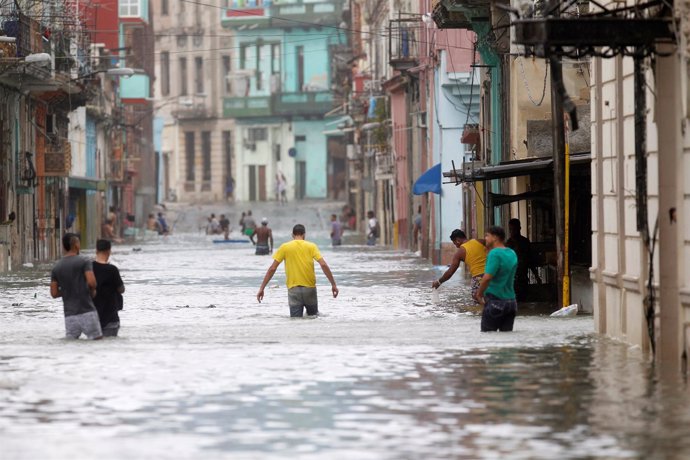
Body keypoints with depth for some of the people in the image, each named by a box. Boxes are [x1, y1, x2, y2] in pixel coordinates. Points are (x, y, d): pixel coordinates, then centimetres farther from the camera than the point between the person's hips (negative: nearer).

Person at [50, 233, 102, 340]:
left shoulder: (56, 268, 10)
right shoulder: (84, 262, -4)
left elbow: (54, 293, 7)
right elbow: (91, 282, -17)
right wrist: (92, 291, 3)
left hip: (69, 315, 5)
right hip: (87, 311, -5)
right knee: (97, 340, -1)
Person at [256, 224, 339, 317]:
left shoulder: (284, 247, 2)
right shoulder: (311, 246, 2)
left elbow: (272, 268, -1)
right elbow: (323, 265, -8)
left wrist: (261, 288, 3)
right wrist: (333, 285, -4)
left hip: (293, 289, -1)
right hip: (310, 288, 1)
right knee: (314, 317, 20)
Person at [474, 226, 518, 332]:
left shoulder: (494, 254, -15)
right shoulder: (512, 254, 11)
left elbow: (487, 277, -23)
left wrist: (479, 294, -10)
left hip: (495, 299, -8)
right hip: (510, 299, 8)